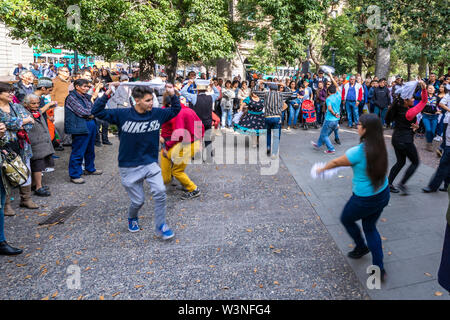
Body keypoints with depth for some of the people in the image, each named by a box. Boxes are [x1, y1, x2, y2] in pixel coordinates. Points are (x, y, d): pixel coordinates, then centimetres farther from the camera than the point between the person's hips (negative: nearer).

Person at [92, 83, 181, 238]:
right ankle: (132, 218, 42)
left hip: (150, 163, 2)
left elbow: (175, 110, 13)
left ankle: (160, 226, 1)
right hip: (129, 167, -2)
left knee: (160, 191, -19)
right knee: (138, 200, 6)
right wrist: (107, 94, -19)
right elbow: (97, 111, -9)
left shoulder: (157, 114, -2)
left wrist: (172, 95, -2)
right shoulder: (122, 115, -10)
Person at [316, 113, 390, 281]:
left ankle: (361, 248, 45)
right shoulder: (380, 147, -7)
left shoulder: (358, 152, -27)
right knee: (370, 227, 23)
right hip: (383, 195, 7)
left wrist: (322, 169, 8)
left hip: (364, 200, -6)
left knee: (346, 219, 23)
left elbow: (336, 162, -9)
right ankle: (379, 268, 25)